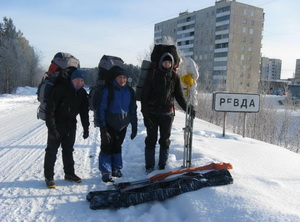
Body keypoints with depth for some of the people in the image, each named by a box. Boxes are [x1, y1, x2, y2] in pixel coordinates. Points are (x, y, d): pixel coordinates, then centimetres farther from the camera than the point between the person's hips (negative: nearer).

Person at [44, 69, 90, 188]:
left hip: (71, 126, 6)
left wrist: (86, 128, 5)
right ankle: (49, 177, 11)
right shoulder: (60, 89, -19)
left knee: (68, 150, 15)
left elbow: (84, 112, 9)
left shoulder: (82, 93, 0)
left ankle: (69, 173, 27)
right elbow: (50, 108, -21)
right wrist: (51, 127, -23)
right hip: (57, 126, -5)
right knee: (52, 150, 0)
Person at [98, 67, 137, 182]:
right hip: (109, 125, -4)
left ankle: (116, 168, 27)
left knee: (117, 146, 15)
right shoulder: (108, 90, -9)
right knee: (107, 147, -3)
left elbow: (133, 110, 9)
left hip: (122, 125, 4)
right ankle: (106, 172, 6)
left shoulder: (130, 91, 4)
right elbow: (102, 109, -9)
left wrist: (134, 127, 7)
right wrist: (102, 126, -13)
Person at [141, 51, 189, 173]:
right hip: (152, 113, -2)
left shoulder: (175, 77, 4)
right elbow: (144, 96, -4)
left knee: (165, 140, 10)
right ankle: (149, 165, 15)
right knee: (151, 140, 4)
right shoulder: (153, 75, -3)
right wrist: (145, 114, -10)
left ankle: (162, 165, 22)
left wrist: (187, 108, -3)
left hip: (167, 114, 2)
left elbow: (179, 96, 10)